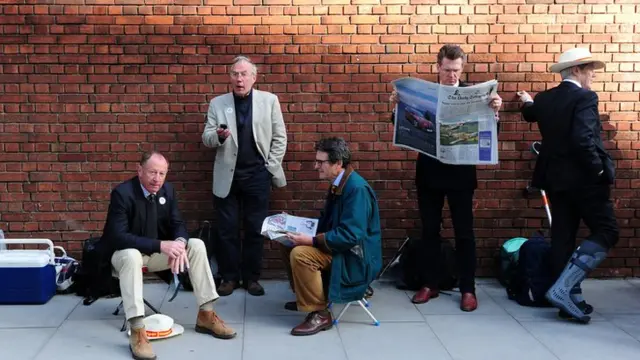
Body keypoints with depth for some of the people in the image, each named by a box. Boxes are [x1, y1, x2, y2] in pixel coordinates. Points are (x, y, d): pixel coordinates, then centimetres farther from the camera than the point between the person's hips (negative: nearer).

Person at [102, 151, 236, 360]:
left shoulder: (167, 190, -4)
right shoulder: (122, 193, -23)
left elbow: (178, 224, -1)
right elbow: (118, 237, -30)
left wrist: (180, 242, -27)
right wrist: (160, 245, -38)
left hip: (156, 252, 6)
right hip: (125, 253, -6)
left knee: (197, 245, -12)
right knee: (131, 256, -40)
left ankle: (206, 315, -7)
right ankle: (137, 332, -38)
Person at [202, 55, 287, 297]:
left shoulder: (269, 100, 2)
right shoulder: (217, 103, 5)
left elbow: (279, 137, 3)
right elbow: (206, 139, 3)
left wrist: (272, 167, -4)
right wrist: (218, 135, -20)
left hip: (258, 175, -1)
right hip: (227, 175, 1)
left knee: (255, 228, 5)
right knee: (226, 229, 5)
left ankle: (252, 277, 17)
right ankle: (229, 277, 17)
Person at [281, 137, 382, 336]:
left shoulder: (357, 188, -23)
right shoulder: (338, 183, 7)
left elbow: (351, 236, -29)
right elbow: (329, 222, 19)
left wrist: (312, 241, -28)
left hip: (355, 257, -10)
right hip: (340, 247, 10)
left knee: (300, 254, -25)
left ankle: (319, 314, -13)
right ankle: (304, 297, 22)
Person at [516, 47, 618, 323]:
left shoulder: (544, 98, 9)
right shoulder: (584, 98, -14)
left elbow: (531, 115, 33)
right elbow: (583, 140, -26)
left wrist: (528, 102, 55)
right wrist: (598, 170, -13)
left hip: (556, 178, 8)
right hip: (584, 178, -8)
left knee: (563, 236, 9)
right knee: (606, 231, 0)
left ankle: (570, 299, 15)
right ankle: (563, 288, -10)